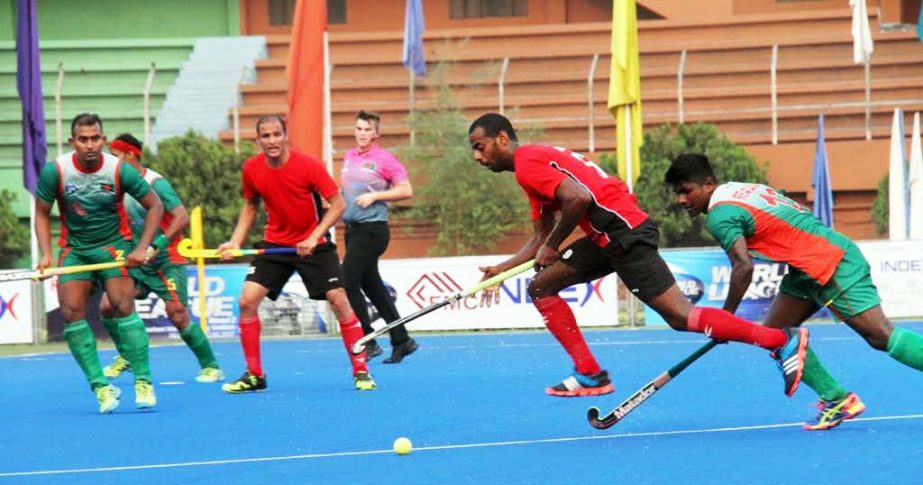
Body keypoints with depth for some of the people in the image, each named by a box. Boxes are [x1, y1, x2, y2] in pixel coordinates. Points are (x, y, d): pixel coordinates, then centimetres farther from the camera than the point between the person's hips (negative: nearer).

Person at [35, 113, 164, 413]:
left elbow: (154, 206, -3)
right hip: (74, 250, 2)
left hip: (114, 245, -2)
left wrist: (142, 248, -10)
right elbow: (42, 214, 2)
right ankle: (101, 386, -10)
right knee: (71, 312, -14)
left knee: (123, 307, -19)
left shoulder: (120, 170, -14)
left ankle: (143, 382, -12)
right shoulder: (55, 171, -11)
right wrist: (46, 254, -9)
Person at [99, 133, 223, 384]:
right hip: (139, 261, 7)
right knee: (108, 305, -4)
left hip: (167, 262, -7)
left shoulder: (155, 183, -16)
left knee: (178, 316, -12)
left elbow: (182, 218, -23)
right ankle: (126, 357, 15)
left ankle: (211, 367, 2)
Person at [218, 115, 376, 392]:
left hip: (313, 244, -3)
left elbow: (338, 205, -14)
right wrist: (235, 241, 1)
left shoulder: (308, 166, -18)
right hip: (275, 243, 3)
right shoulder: (252, 169, -6)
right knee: (247, 301, -9)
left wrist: (314, 237, -24)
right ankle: (254, 375, 2)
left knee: (339, 301, -11)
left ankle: (360, 371, 3)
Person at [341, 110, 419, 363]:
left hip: (372, 229, -8)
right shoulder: (348, 158, 13)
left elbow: (406, 191, -9)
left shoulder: (385, 159, -7)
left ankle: (368, 342, -5)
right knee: (372, 286, 10)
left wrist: (374, 196, -17)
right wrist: (336, 197, 7)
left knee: (347, 282, -13)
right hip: (352, 229, 8)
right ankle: (401, 340, 18)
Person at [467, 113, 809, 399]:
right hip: (607, 237, 10)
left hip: (623, 229, -10)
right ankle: (590, 374, 9)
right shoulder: (535, 162, 24)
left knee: (680, 317, -12)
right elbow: (542, 237, 27)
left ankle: (783, 340, -13)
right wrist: (501, 269, 18)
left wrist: (552, 246, -9)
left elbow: (578, 198, -22)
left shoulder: (527, 162, -8)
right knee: (541, 286, 12)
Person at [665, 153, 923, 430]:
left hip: (833, 265, -10)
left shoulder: (720, 215, -14)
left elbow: (743, 267, -24)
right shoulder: (739, 190, 14)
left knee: (880, 336, -13)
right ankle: (836, 400, 9)